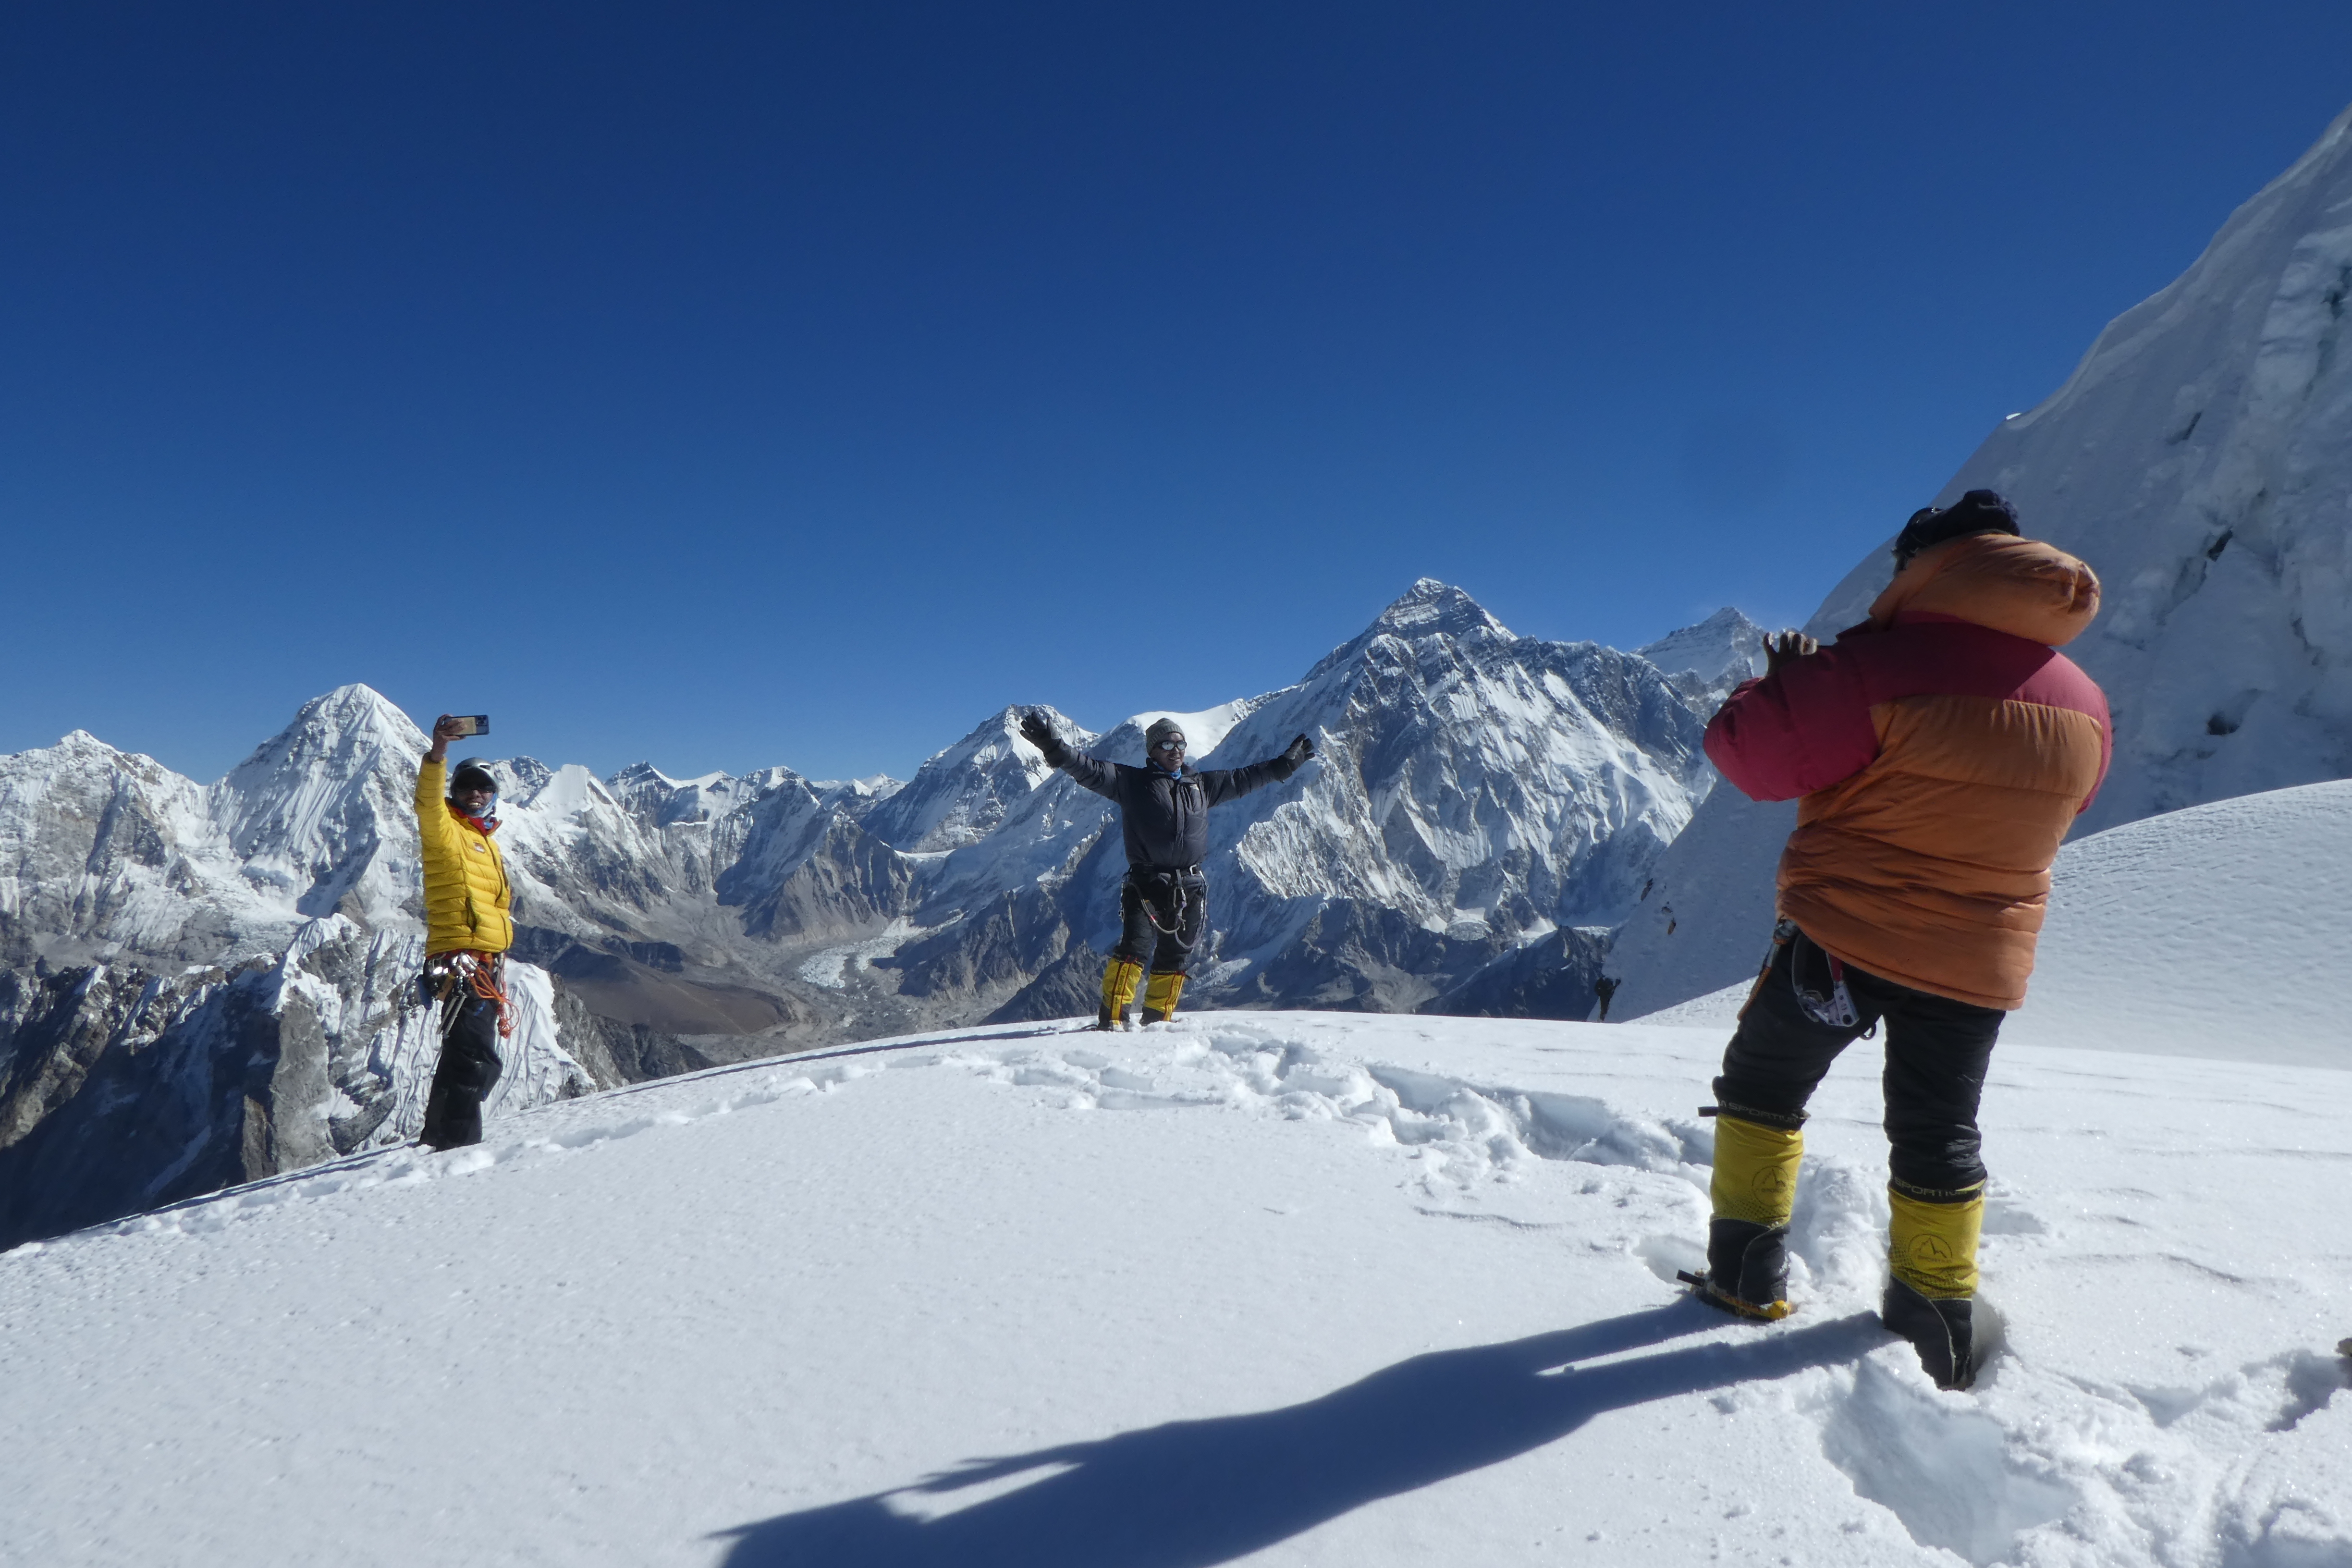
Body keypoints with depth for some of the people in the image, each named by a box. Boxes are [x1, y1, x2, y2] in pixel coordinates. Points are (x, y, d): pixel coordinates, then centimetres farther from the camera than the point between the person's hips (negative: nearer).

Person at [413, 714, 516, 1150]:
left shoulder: (489, 844, 23)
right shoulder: (444, 829, -1)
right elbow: (427, 801, -24)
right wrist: (437, 754, -41)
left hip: (487, 963, 9)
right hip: (460, 959, -9)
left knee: (463, 1057, 18)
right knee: (476, 1059, -19)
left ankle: (437, 1137, 30)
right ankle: (457, 1143, -19)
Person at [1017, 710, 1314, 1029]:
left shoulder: (1202, 785, 17)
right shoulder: (1132, 782, 3)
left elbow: (1244, 778, 26)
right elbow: (1091, 770, -7)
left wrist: (1287, 763, 29)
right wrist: (1054, 747, -22)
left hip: (1189, 888, 5)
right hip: (1146, 884, -5)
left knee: (1176, 958, 10)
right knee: (1135, 948, -17)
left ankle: (1157, 1019, 23)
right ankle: (1113, 1019, -11)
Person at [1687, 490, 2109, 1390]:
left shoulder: (1883, 664, -19)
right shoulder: (2085, 708, 2)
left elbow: (1749, 752, -17)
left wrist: (1786, 685, 4)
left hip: (1846, 935, -5)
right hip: (1981, 965, 5)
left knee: (1761, 1087, 16)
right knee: (1939, 1140, 18)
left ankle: (1747, 1272, 21)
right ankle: (1940, 1333, 27)